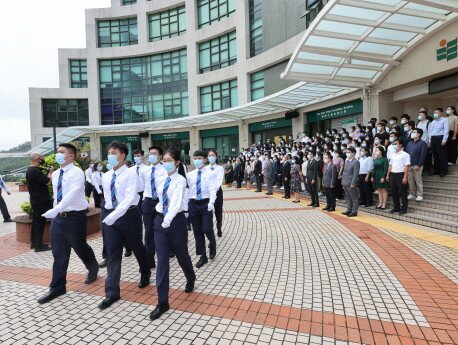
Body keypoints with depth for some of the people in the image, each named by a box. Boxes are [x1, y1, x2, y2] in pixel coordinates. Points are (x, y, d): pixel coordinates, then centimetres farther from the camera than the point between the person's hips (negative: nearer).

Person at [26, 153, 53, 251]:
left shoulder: (29, 170, 12)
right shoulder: (36, 171, -20)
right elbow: (47, 182, -20)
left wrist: (48, 173, 6)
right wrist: (51, 172, -6)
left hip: (35, 200, 10)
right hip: (40, 201, -10)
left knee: (36, 221, 16)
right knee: (40, 222, -4)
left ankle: (34, 242, 24)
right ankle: (39, 245, 1)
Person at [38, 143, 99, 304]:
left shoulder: (77, 173, -15)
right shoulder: (55, 174, 10)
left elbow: (72, 194, -28)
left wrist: (55, 210, -36)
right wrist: (55, 212, 18)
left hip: (75, 217, -6)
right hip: (58, 217, 7)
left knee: (80, 248, 10)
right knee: (58, 253, 9)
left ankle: (93, 269, 39)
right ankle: (57, 287, 20)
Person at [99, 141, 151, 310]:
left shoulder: (131, 173, -13)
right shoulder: (106, 176, 7)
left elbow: (130, 197, -24)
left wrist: (115, 214, -30)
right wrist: (108, 214, 17)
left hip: (129, 215, -5)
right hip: (110, 216, 5)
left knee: (137, 248, 14)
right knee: (112, 254, 3)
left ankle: (145, 275, 41)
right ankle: (112, 292, 13)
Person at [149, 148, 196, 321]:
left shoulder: (180, 180, -13)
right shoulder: (160, 180, 5)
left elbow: (176, 200, -28)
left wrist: (169, 218, -41)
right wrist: (162, 217, 12)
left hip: (176, 220, -4)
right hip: (160, 220, 4)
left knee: (182, 255, 14)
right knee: (162, 261, 1)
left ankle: (190, 279, 46)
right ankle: (162, 302, 9)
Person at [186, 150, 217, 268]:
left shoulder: (210, 174, -3)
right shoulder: (190, 175, 8)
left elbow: (213, 189, -13)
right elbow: (187, 191, 9)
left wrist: (211, 202, -30)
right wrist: (185, 207, 6)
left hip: (206, 203, -4)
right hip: (193, 204, 4)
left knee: (207, 229, -9)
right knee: (197, 231, 8)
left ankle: (212, 246, 26)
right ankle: (203, 256, 22)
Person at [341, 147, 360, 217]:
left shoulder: (356, 162, -11)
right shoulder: (346, 161, 15)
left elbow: (355, 174, -16)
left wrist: (353, 183, -19)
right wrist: (343, 181, 14)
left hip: (351, 184, -9)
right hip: (345, 183, 9)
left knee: (354, 198, 2)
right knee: (348, 198, 17)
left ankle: (354, 212, 7)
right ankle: (349, 210, 26)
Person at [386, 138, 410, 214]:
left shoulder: (405, 154, -5)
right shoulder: (393, 155, 16)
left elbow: (406, 166, -11)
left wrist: (405, 177, -17)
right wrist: (388, 175, 14)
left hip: (400, 174, -7)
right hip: (392, 174, 7)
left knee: (402, 192, -1)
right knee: (394, 192, 10)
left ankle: (404, 209, 7)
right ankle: (396, 208, 20)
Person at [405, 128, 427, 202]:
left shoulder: (422, 143, -6)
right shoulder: (409, 143, 13)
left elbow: (423, 155, -13)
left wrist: (418, 165, -18)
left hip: (417, 166, -6)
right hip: (409, 165, 6)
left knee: (418, 180, 2)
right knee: (410, 180, 11)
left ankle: (420, 195, 12)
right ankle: (412, 193, 23)